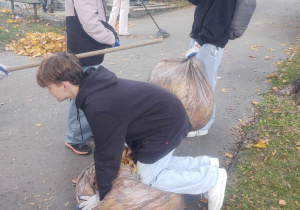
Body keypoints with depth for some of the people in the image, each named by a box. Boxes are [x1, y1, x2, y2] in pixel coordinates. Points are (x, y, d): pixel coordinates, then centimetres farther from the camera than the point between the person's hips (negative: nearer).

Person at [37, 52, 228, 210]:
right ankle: (205, 164, 25)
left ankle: (212, 177, 10)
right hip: (165, 112, 9)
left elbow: (107, 154, -19)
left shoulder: (99, 109, -31)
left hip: (166, 125, -9)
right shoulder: (93, 83, -3)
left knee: (148, 178, 3)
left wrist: (102, 194, -4)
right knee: (156, 163, 19)